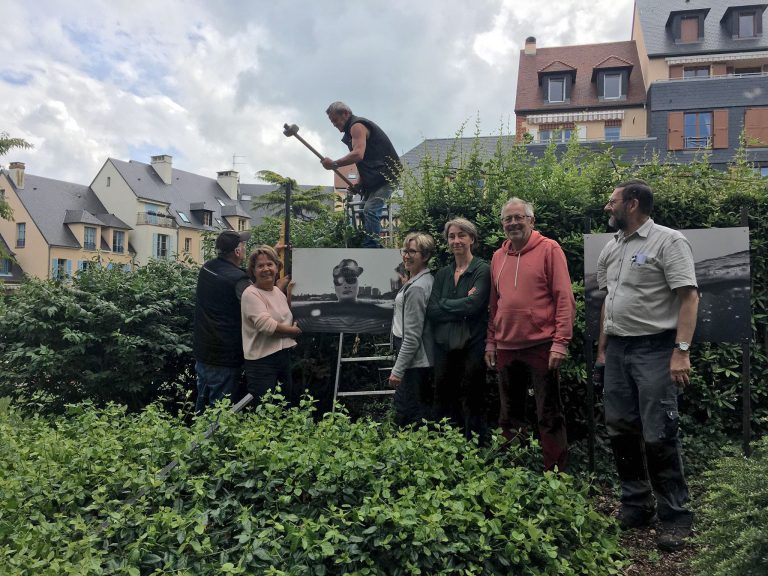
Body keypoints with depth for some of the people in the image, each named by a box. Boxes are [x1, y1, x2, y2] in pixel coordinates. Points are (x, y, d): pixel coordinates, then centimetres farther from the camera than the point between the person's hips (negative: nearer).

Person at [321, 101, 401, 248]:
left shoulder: (357, 126, -9)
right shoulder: (352, 129, 23)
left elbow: (358, 154, -26)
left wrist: (334, 164, -20)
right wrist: (359, 183, 9)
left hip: (386, 175, -11)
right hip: (375, 178, 11)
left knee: (370, 210, -22)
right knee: (365, 211, 9)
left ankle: (370, 247, -26)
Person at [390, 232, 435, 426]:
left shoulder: (416, 288, -20)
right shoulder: (427, 279, 9)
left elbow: (412, 337, -21)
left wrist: (397, 370, -18)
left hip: (414, 362, -10)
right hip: (425, 360, 10)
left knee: (405, 415, -3)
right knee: (425, 411, 17)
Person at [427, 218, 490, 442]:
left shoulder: (482, 270, -2)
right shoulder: (442, 274, 13)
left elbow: (474, 305, -17)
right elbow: (431, 312, 2)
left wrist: (444, 304, -4)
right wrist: (462, 307, -9)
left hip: (472, 346, -5)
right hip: (444, 346, 5)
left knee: (472, 405, 1)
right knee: (445, 406, 9)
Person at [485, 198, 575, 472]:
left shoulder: (549, 249, -4)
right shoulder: (498, 257, 13)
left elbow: (565, 299, -9)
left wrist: (560, 343, -15)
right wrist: (490, 342, 11)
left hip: (541, 346, -5)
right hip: (506, 348, 6)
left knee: (549, 417, 2)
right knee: (509, 417, 14)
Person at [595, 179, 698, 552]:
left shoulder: (668, 241, -8)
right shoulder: (610, 248, 14)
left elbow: (688, 297, -13)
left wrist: (681, 351, -21)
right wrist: (602, 348, 15)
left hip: (654, 349, -7)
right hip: (617, 349, 7)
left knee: (658, 435, -5)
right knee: (621, 430, 10)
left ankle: (675, 517, 10)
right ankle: (636, 505, 24)